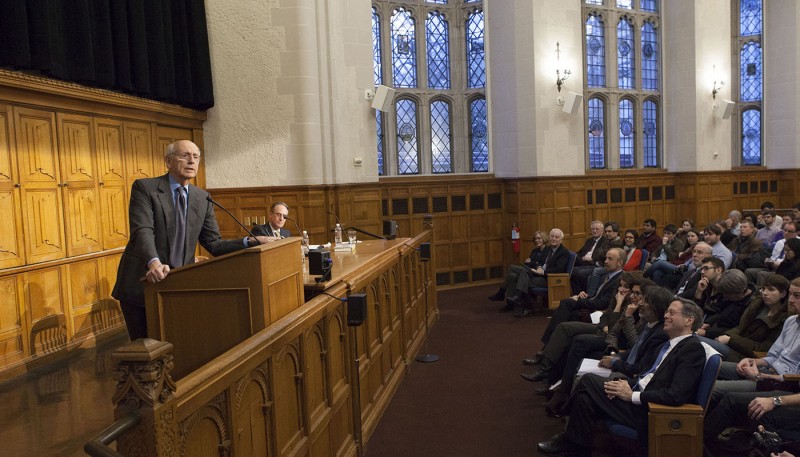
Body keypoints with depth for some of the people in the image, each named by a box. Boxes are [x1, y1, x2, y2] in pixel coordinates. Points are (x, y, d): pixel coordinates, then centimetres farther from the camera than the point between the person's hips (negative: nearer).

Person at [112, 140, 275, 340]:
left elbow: (213, 243, 5)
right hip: (142, 285, -4)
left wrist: (249, 242, -11)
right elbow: (142, 231, -21)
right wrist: (153, 262, -39)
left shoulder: (203, 198, 7)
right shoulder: (144, 188, -6)